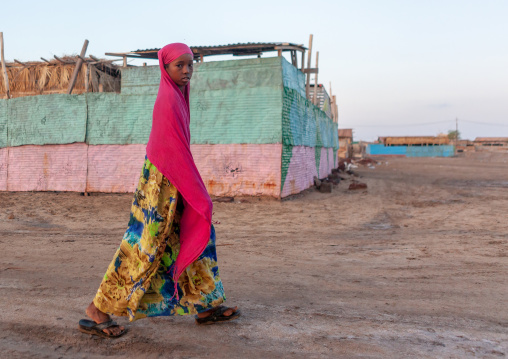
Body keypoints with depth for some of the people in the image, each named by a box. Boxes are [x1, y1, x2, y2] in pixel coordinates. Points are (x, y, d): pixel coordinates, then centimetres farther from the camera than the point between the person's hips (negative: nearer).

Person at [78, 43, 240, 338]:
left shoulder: (176, 97, 13)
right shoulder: (169, 101, -17)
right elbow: (178, 152, -21)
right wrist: (201, 197, -17)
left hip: (174, 183, 10)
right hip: (161, 182, -10)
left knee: (200, 237, 13)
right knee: (144, 245, -5)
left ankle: (206, 307, 23)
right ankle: (97, 312, 8)